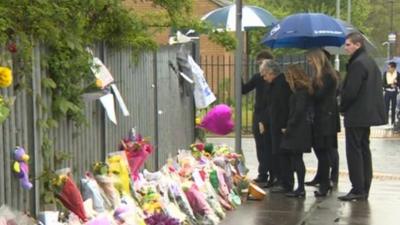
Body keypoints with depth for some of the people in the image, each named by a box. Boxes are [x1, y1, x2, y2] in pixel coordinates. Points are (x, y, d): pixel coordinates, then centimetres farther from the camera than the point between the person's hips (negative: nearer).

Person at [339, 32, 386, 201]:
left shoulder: (357, 63, -17)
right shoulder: (370, 62, 14)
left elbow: (350, 91, -21)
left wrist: (342, 107, -4)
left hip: (356, 115, -10)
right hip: (368, 113, 10)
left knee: (354, 151, -5)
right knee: (364, 150, 12)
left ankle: (358, 190, -4)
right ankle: (365, 189, 17)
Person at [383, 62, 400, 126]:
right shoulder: (385, 73, -4)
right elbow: (384, 84, -4)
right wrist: (390, 85, -20)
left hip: (394, 92, 0)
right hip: (387, 92, 0)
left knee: (393, 108, 5)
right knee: (386, 108, -1)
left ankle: (393, 122, 11)